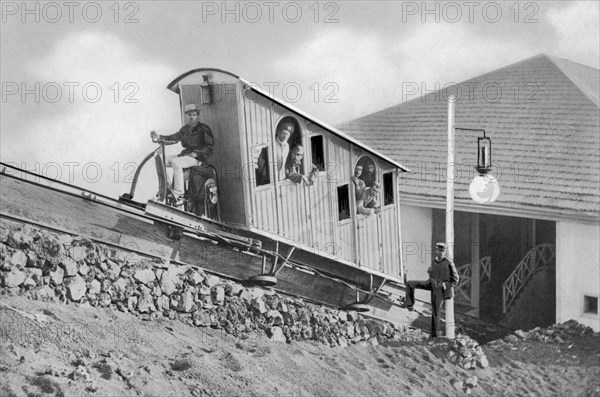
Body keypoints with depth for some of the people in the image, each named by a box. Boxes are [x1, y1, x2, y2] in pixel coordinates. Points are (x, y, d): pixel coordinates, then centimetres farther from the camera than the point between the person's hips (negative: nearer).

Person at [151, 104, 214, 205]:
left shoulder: (203, 129, -3)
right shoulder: (185, 129, 17)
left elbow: (210, 146, -8)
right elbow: (172, 138, 12)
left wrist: (196, 153, -18)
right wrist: (159, 137, -6)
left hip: (197, 157, -7)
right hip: (184, 155, 7)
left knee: (175, 162, -34)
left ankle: (179, 196, -35)